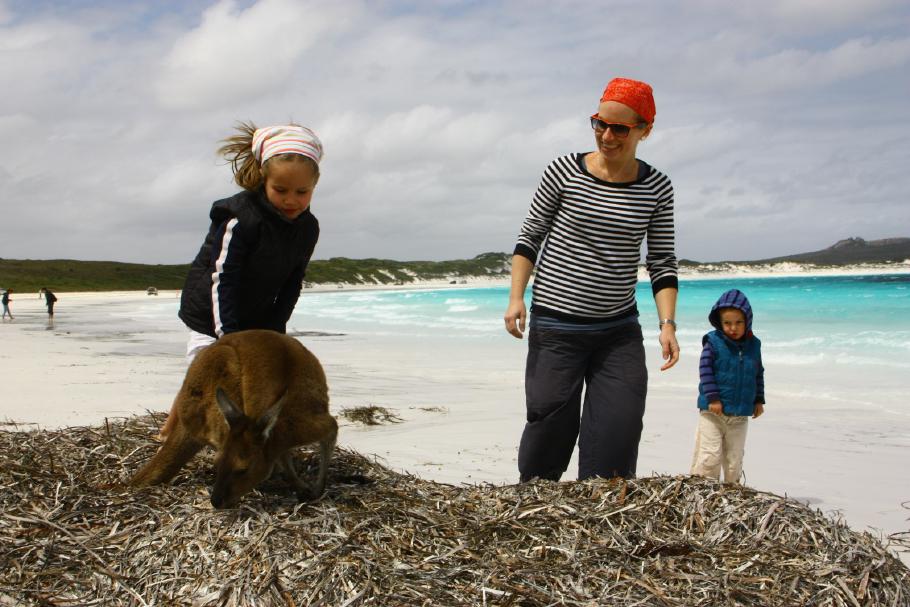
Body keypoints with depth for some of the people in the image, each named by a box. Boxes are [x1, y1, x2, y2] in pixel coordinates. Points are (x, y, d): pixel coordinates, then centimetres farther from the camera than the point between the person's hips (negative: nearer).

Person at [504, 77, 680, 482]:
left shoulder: (657, 189, 1)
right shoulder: (564, 172, -5)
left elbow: (662, 263, 4)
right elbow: (529, 237, 2)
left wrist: (668, 323, -8)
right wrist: (516, 297, -9)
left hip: (620, 331, 2)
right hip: (555, 327, -2)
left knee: (619, 432, -5)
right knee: (550, 429, 1)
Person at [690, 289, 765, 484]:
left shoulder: (753, 345, 6)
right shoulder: (713, 342, -8)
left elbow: (758, 374, 16)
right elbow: (705, 370, -12)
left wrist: (758, 400, 12)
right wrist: (712, 398, -17)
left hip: (740, 414, 4)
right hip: (713, 411, -4)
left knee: (734, 457, 12)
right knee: (710, 455, -7)